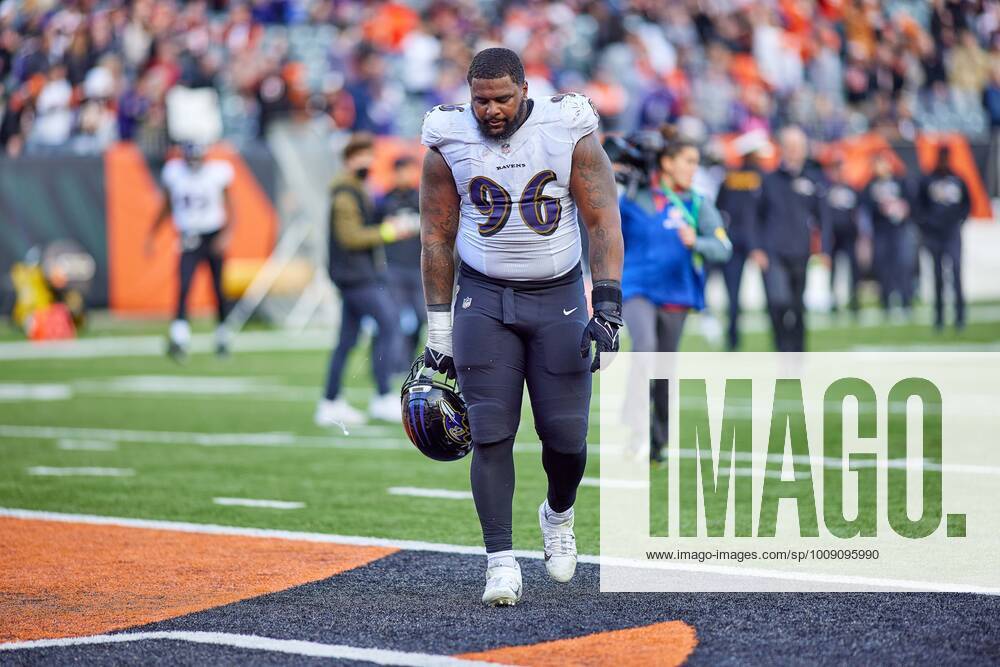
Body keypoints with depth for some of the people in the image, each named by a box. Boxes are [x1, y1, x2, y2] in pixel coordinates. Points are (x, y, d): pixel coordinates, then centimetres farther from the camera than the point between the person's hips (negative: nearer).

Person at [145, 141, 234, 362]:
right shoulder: (173, 172, -3)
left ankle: (222, 335, 27)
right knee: (184, 286, -18)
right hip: (189, 238, 0)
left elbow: (228, 206, 0)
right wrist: (152, 234, 10)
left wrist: (227, 234, -14)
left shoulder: (218, 172, -8)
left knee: (218, 289, 8)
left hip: (214, 236, 0)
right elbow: (167, 205, 11)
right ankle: (179, 337, -27)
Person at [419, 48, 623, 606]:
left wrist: (608, 307, -17)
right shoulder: (449, 144, -4)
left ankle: (559, 514, 31)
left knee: (565, 436, -1)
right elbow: (437, 236, 4)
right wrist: (439, 331, 5)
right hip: (484, 298, 0)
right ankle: (502, 561, -6)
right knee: (491, 433, -10)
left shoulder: (570, 134, -8)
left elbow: (604, 221, -7)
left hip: (558, 297, 0)